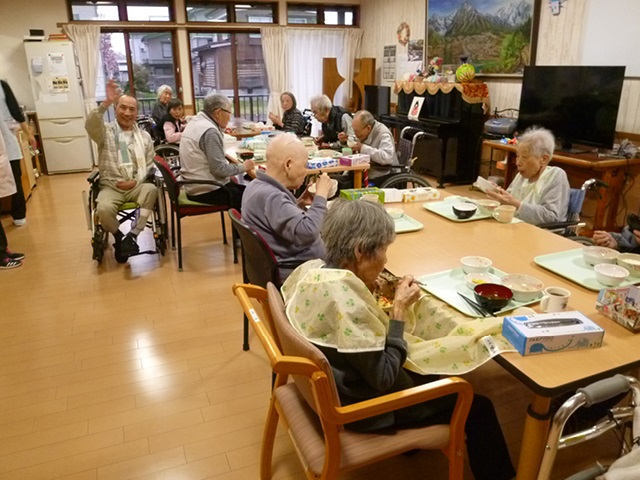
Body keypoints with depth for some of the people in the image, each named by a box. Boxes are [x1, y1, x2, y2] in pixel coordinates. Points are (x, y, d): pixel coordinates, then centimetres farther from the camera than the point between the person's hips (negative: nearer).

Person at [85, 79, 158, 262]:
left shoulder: (144, 136, 13)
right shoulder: (106, 132, 5)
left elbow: (149, 165, 8)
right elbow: (91, 125, -20)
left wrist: (136, 181, -10)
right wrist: (106, 103, -33)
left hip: (137, 185, 2)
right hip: (111, 186, -1)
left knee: (151, 190, -32)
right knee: (103, 209, -32)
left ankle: (132, 235, -21)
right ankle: (118, 236, 2)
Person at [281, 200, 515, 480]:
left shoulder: (310, 269, -8)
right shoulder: (344, 295, -34)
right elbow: (384, 378, -27)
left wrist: (366, 291, -3)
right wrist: (400, 309, -21)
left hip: (333, 384, 9)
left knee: (441, 378, 27)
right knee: (477, 407, 7)